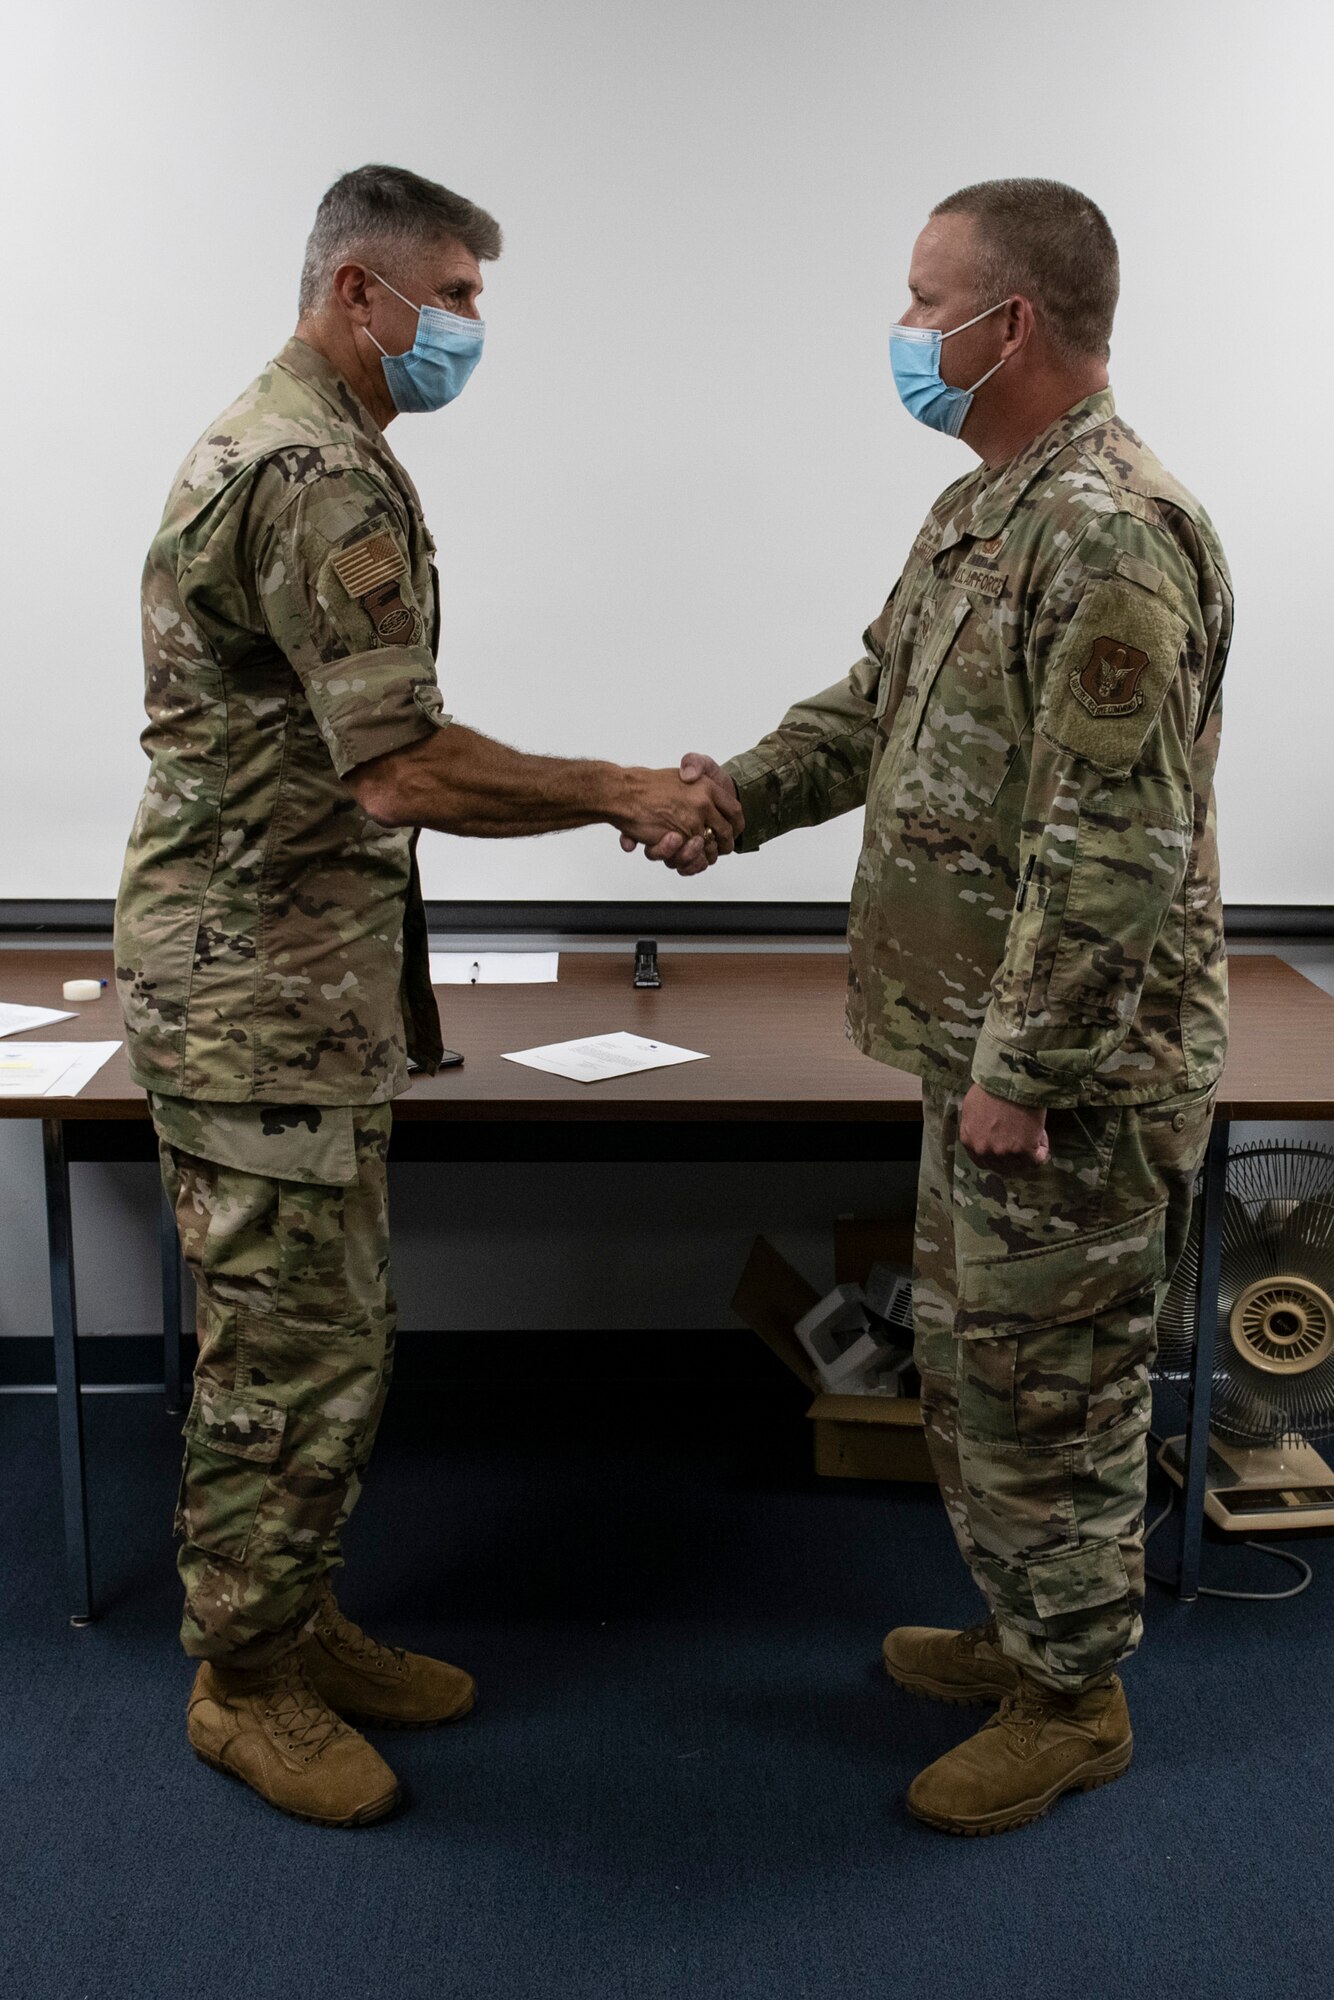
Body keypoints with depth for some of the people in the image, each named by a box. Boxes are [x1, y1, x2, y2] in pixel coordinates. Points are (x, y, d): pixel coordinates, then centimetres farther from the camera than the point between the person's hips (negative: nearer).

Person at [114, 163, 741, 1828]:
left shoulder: (268, 443, 17)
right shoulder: (323, 476, -19)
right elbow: (405, 770, -25)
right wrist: (622, 796, -14)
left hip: (288, 978, 11)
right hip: (258, 996, -11)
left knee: (317, 1333, 17)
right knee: (295, 1351, 0)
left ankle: (294, 1628, 31)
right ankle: (243, 1683, 17)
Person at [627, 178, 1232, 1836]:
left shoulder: (1111, 536, -22)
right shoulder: (981, 508, 11)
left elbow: (1112, 853, -25)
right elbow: (877, 701, 20)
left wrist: (1023, 1071, -22)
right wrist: (740, 796, 4)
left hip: (1068, 1069, -10)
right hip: (982, 1039, 10)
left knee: (1046, 1386, 5)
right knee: (972, 1356, 22)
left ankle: (1073, 1701, 25)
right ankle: (1021, 1627, 40)